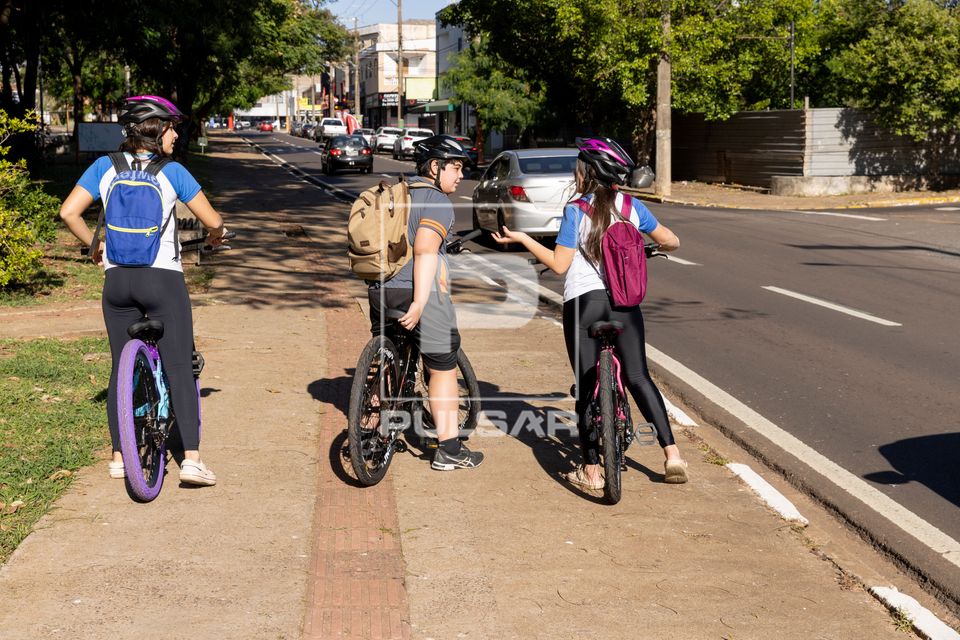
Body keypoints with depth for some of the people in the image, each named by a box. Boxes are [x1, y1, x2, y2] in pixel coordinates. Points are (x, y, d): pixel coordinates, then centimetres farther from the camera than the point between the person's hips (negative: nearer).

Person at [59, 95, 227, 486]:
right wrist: (215, 237, 19)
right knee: (179, 368, -1)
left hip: (117, 278, 4)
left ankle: (119, 457, 19)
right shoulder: (171, 172, -5)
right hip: (163, 277, -4)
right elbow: (212, 220, -4)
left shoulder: (105, 167, 3)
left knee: (121, 368, 13)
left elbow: (68, 212, -3)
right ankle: (192, 458, -6)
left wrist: (94, 246, 13)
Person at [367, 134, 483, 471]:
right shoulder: (437, 201, -9)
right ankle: (449, 450, 6)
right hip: (419, 290, -7)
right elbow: (425, 250, -23)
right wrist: (419, 303, -28)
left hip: (380, 288, 8)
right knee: (443, 370, 3)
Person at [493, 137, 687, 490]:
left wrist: (521, 238, 1)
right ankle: (672, 455, 0)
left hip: (583, 300, -3)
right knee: (638, 378, 10)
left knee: (587, 385, 3)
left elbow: (560, 264, -7)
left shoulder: (575, 211, -6)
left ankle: (591, 471, 6)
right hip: (625, 300, 3)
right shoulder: (632, 206, 5)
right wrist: (656, 245, 35)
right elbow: (671, 241, 12)